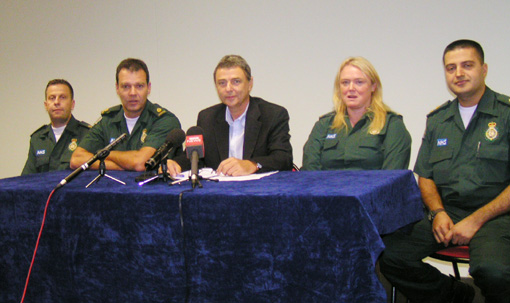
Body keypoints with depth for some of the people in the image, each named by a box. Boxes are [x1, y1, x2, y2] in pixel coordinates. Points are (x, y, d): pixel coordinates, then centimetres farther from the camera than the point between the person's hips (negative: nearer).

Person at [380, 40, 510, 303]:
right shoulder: (437, 119, 16)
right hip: (445, 211, 5)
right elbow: (425, 176, 18)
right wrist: (437, 212, -2)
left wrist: (476, 220, -14)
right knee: (389, 253, -18)